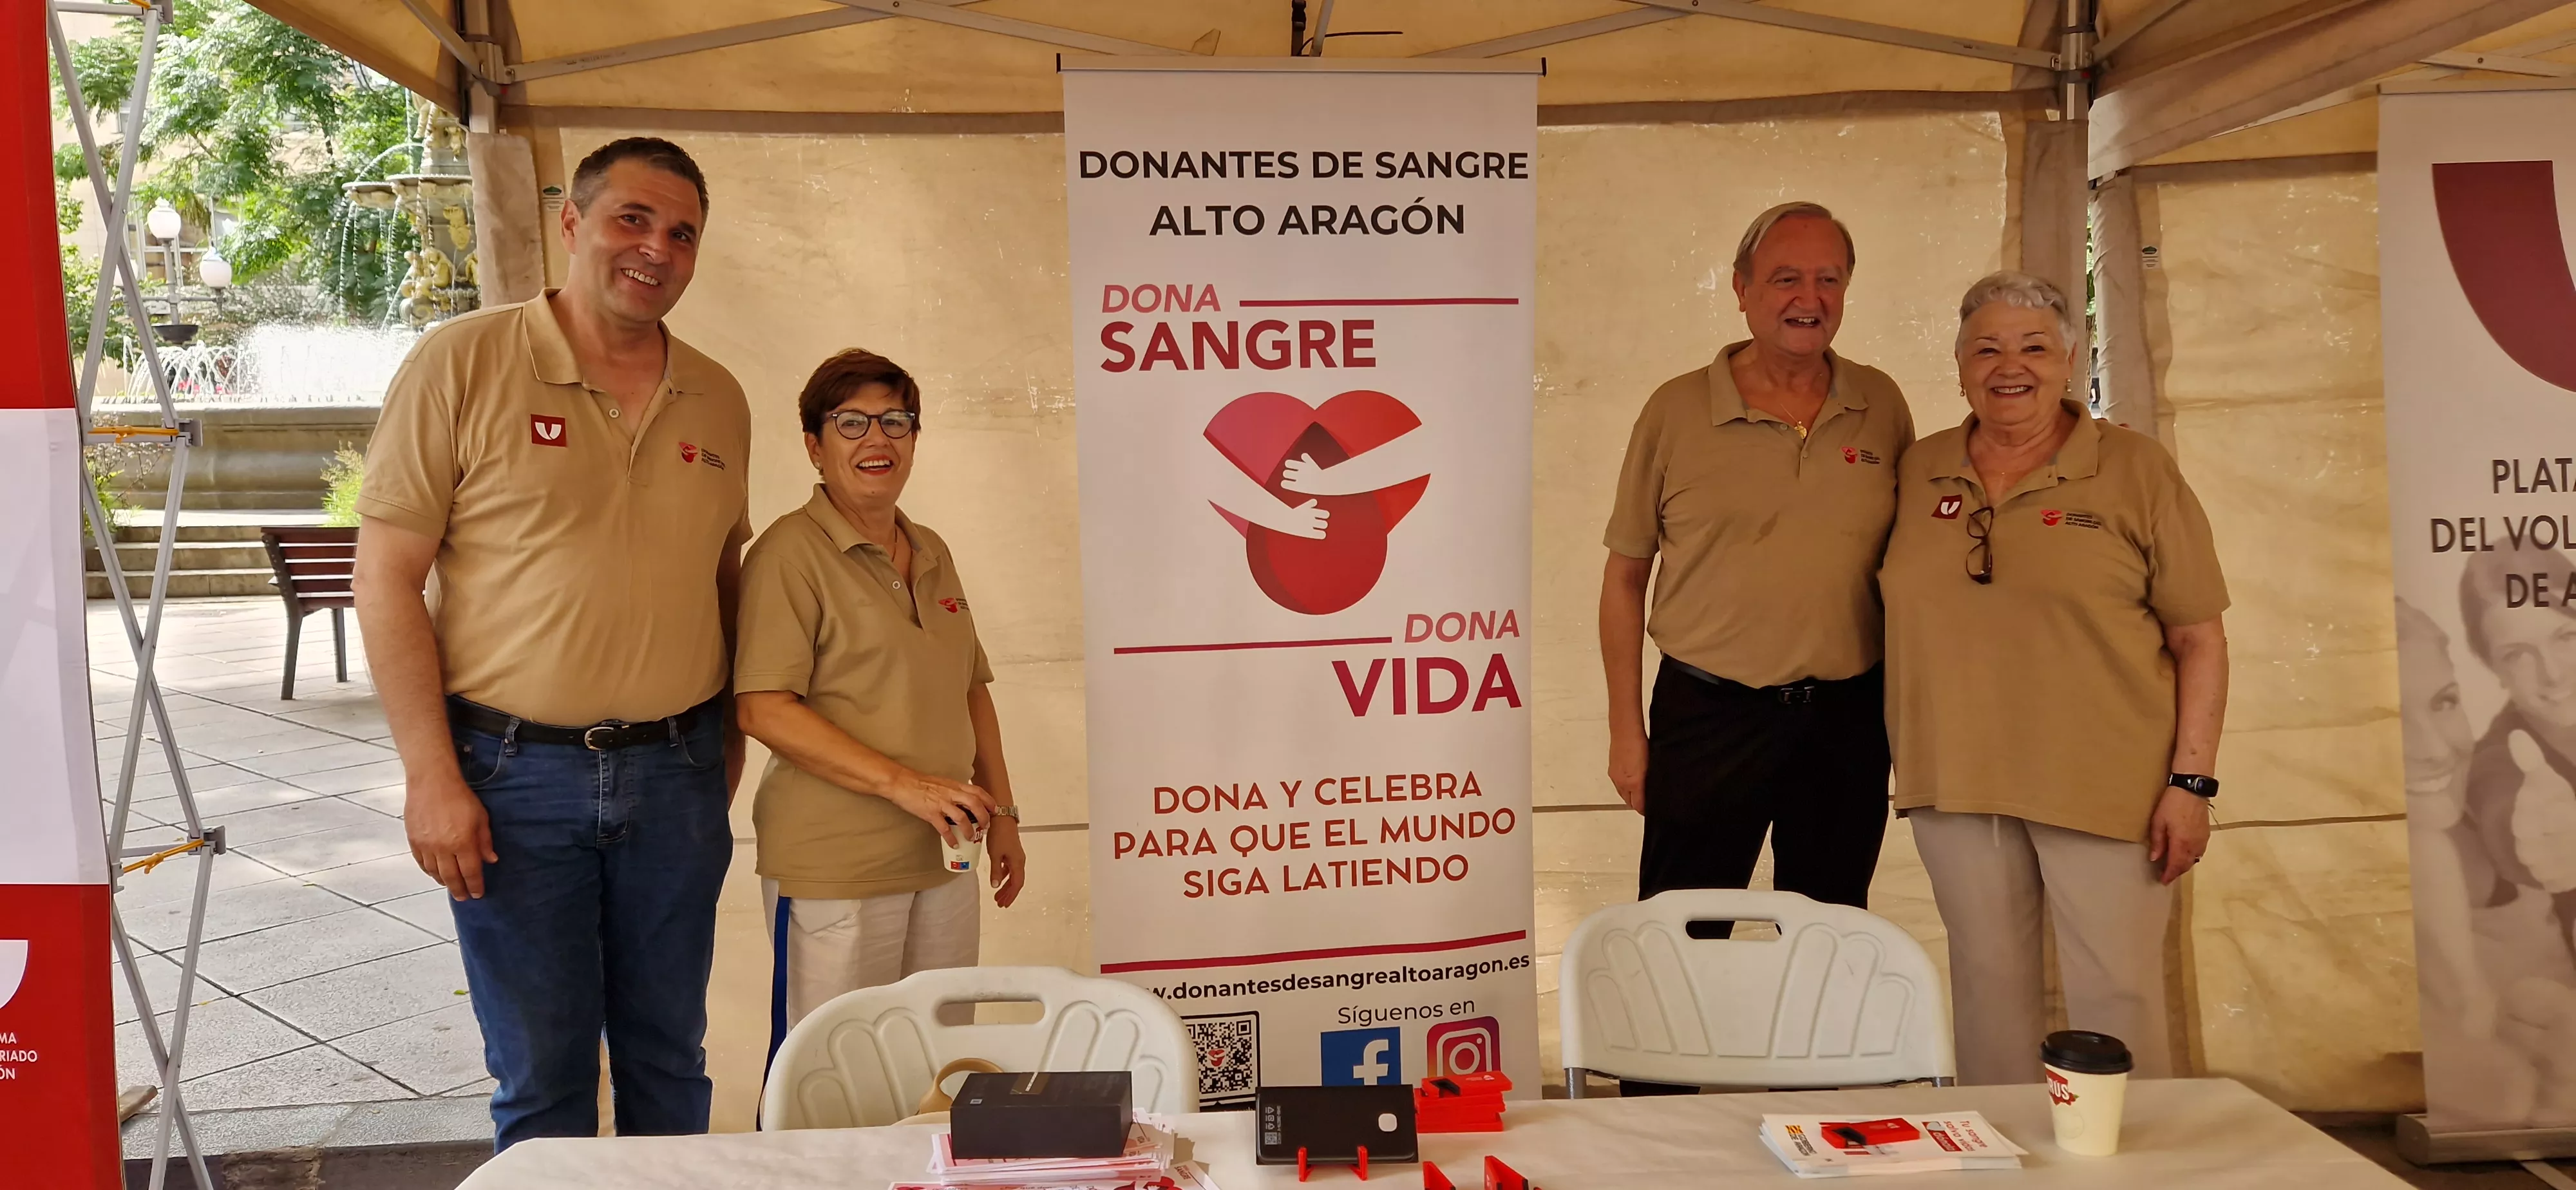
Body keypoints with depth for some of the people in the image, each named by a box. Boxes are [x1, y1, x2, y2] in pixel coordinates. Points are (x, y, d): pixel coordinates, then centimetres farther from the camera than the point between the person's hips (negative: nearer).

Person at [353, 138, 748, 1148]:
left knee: (669, 1061, 15)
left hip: (676, 771, 4)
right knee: (541, 1079, 8)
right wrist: (433, 777, -11)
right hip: (515, 773, -3)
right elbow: (386, 579, -7)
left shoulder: (718, 400, 8)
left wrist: (728, 741, 12)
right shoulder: (462, 364, -6)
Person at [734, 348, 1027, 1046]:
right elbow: (764, 710, -17)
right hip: (832, 869, -7)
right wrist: (903, 784, -21)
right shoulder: (792, 552, -9)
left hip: (942, 859, 7)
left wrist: (1001, 812, 14)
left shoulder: (932, 554, 14)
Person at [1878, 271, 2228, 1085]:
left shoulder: (2136, 471, -1)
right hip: (1957, 782, 3)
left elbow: (2199, 638, -2)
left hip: (2104, 789, -3)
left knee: (2116, 1002, 1)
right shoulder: (1918, 473, 7)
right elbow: (1905, 617, 15)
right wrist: (1912, 759, 7)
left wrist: (2191, 780, -8)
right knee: (1988, 987, 12)